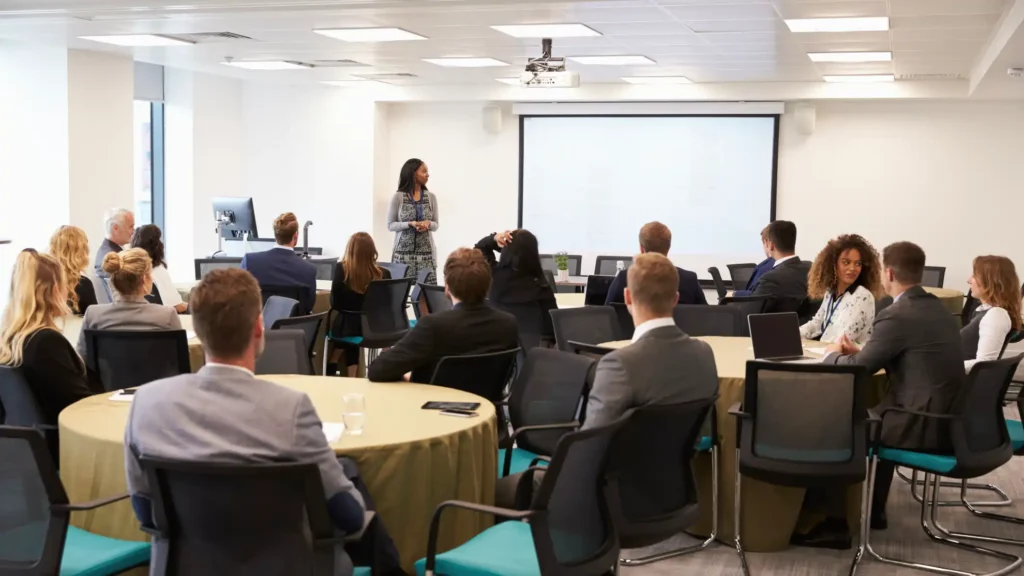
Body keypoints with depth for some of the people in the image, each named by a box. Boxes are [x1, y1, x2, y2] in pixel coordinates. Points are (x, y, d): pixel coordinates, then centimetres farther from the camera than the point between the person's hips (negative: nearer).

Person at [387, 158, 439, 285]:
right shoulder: (398, 197, -2)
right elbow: (391, 225, 0)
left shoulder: (431, 197, 6)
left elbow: (435, 225, 11)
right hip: (404, 251, -2)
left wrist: (428, 223, -12)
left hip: (426, 251, 2)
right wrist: (410, 224, -16)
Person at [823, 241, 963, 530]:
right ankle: (872, 510, 31)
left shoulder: (896, 316, -17)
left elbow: (856, 370, -10)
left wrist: (834, 354, 11)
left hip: (927, 426, -8)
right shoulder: (939, 309, 10)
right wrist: (860, 351, 18)